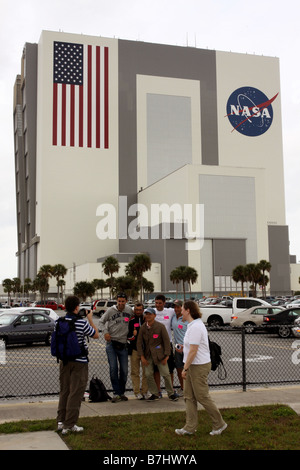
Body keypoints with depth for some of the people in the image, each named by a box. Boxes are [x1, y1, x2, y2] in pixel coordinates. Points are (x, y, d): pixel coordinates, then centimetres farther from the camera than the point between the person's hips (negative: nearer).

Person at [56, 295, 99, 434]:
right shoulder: (82, 323, -16)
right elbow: (96, 335, -3)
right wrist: (90, 319, 6)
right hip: (79, 362, -6)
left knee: (64, 391, 16)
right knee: (75, 393, 1)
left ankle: (61, 421, 21)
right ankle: (69, 425, 4)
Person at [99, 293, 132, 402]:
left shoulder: (129, 310, 3)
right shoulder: (110, 310, -3)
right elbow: (101, 321, 6)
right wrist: (105, 332, -9)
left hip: (123, 345, 2)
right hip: (111, 343, -2)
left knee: (124, 370, 5)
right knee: (113, 368, -8)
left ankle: (122, 392, 20)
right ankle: (116, 393, -1)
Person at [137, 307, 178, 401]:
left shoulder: (160, 326, -9)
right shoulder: (143, 327, 0)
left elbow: (166, 341, -7)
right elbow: (139, 342, 3)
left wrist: (166, 356, -10)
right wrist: (142, 356, -4)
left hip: (159, 354, -3)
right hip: (148, 355, 3)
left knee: (166, 374, -2)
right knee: (148, 374, -1)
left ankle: (171, 393, 15)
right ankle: (154, 394, 15)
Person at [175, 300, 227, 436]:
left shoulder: (195, 327, -22)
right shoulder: (193, 325, 11)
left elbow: (193, 351, -24)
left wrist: (185, 368, -19)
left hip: (199, 366, -10)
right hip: (193, 365, 10)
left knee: (203, 397, 0)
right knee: (189, 397, 11)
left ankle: (219, 424, 15)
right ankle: (190, 427, 17)